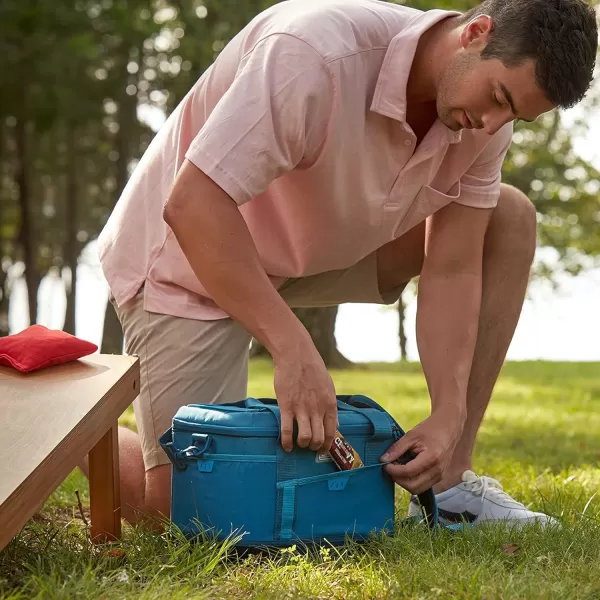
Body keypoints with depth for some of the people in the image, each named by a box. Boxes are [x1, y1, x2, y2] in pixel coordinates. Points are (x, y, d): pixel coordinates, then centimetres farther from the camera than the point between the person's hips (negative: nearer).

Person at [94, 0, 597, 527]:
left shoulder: (485, 121, -13)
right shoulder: (319, 53, -34)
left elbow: (452, 270, -10)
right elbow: (192, 205, -38)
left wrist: (449, 416, -21)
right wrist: (294, 350, -42)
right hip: (192, 255, -7)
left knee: (509, 219, -7)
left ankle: (448, 482, -3)